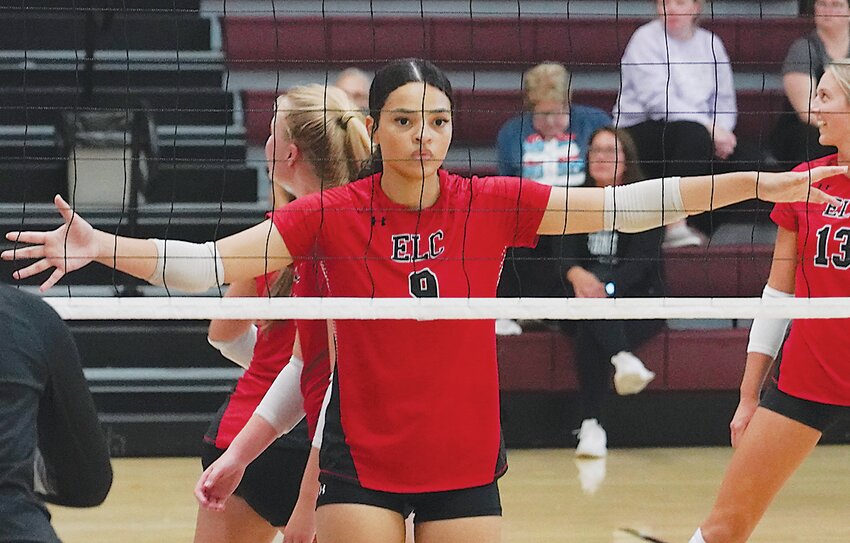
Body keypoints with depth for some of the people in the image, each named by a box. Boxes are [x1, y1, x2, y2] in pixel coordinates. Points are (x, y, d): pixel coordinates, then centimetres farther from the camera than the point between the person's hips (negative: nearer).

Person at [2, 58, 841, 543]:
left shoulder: (493, 205, -4)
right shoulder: (331, 216, -7)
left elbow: (623, 205, -5)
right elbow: (209, 263, -11)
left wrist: (755, 184, -10)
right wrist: (101, 248, -24)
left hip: (465, 463, 1)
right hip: (362, 462, -1)